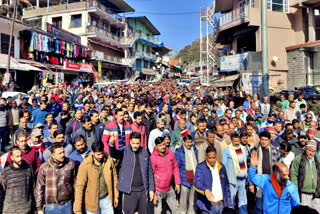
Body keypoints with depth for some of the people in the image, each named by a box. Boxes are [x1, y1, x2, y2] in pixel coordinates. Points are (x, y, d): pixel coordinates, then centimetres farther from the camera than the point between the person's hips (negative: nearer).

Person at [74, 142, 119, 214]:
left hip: (107, 199, 3)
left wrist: (116, 196, 6)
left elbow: (114, 178, 1)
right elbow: (79, 186, -17)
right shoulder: (85, 165, -19)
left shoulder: (109, 160, -11)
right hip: (92, 201, -2)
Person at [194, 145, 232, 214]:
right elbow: (197, 183, -21)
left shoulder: (221, 167, 8)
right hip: (208, 206, -4)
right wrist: (205, 190, -40)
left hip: (221, 205, 4)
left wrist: (228, 203, 12)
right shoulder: (200, 167, -8)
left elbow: (226, 186, 14)